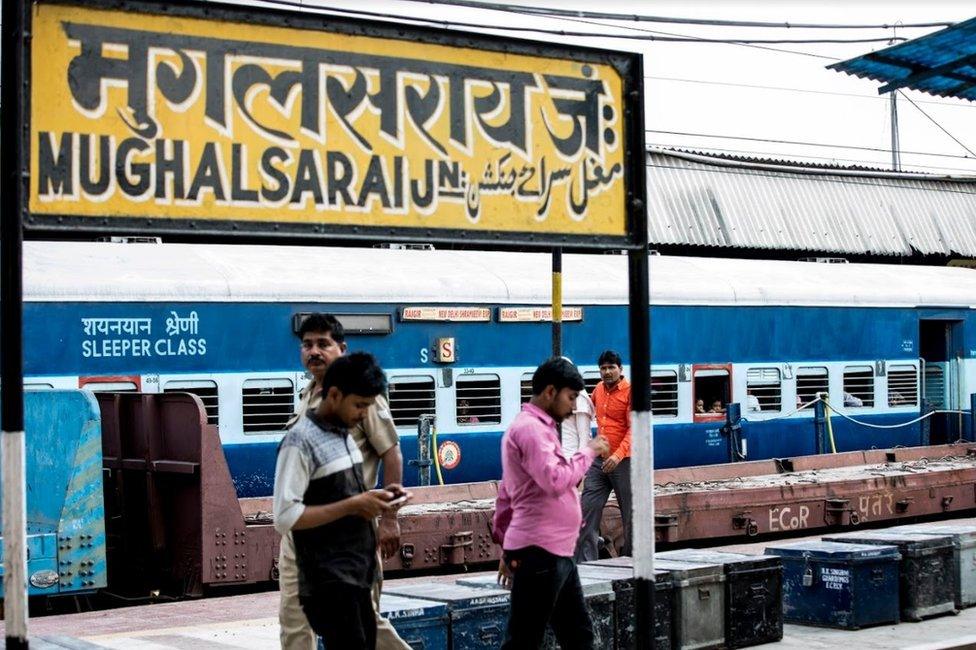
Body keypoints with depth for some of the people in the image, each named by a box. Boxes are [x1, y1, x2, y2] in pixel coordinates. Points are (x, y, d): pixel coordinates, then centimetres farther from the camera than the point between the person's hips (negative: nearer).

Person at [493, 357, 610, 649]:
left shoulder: (535, 428, 20)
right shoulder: (530, 428, -13)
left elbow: (506, 495, 23)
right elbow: (556, 481, -26)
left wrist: (507, 547, 23)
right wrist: (588, 452, -13)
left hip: (555, 552, 11)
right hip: (540, 553, -11)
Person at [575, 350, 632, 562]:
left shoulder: (629, 392, -9)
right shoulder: (598, 390, 10)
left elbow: (633, 429, -17)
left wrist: (619, 454, -28)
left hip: (623, 461, -6)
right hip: (599, 460, 6)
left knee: (630, 515, 3)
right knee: (588, 510, -2)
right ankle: (584, 561, -1)